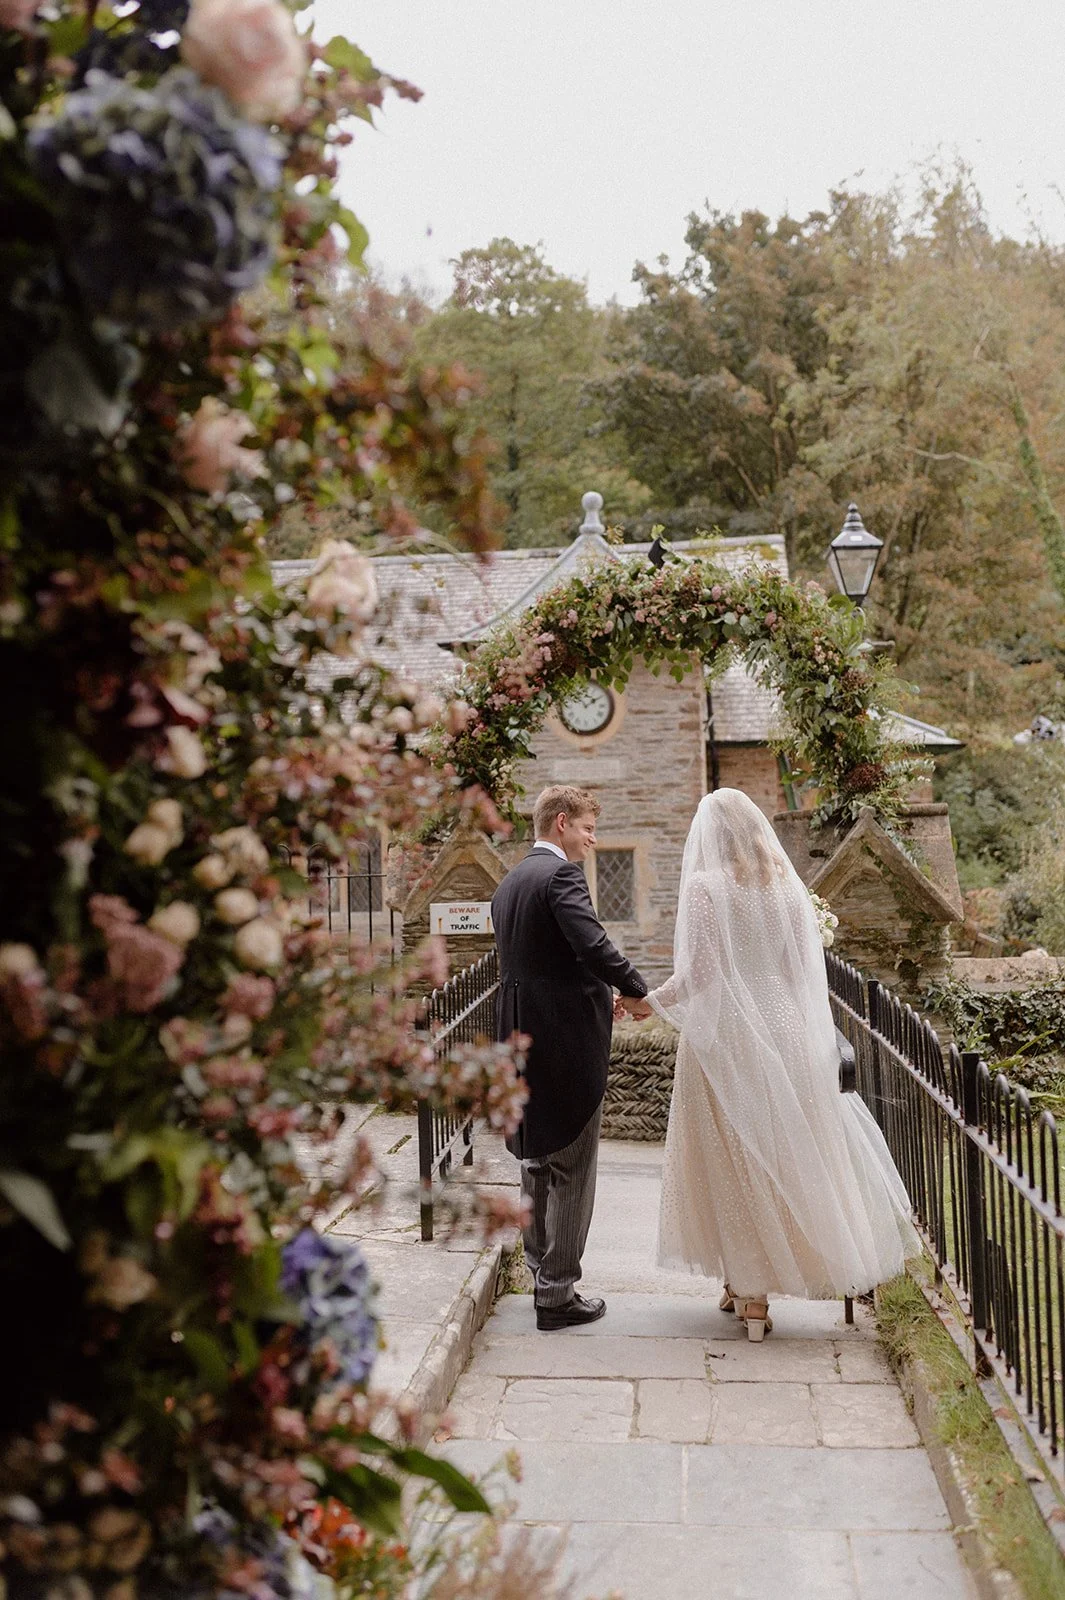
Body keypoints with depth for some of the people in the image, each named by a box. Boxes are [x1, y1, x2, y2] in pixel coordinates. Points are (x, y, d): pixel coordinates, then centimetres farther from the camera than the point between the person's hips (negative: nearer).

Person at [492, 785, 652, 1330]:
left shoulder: (508, 882, 14)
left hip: (523, 1039, 9)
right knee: (571, 1170, 1)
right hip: (568, 1040, -9)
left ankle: (541, 1272, 30)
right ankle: (558, 1294, 7)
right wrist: (637, 992, -10)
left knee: (537, 1163, 19)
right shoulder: (560, 875, -14)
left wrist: (604, 995, 16)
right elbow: (593, 945, -26)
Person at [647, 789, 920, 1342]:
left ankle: (744, 1286, 14)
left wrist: (646, 1001, 0)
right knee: (781, 1152, 11)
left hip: (724, 1036, -4)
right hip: (784, 1034, 5)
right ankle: (753, 1289, 20)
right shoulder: (786, 883, 5)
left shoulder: (705, 885, -10)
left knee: (733, 1158, 7)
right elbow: (806, 968, 7)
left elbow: (698, 973, -15)